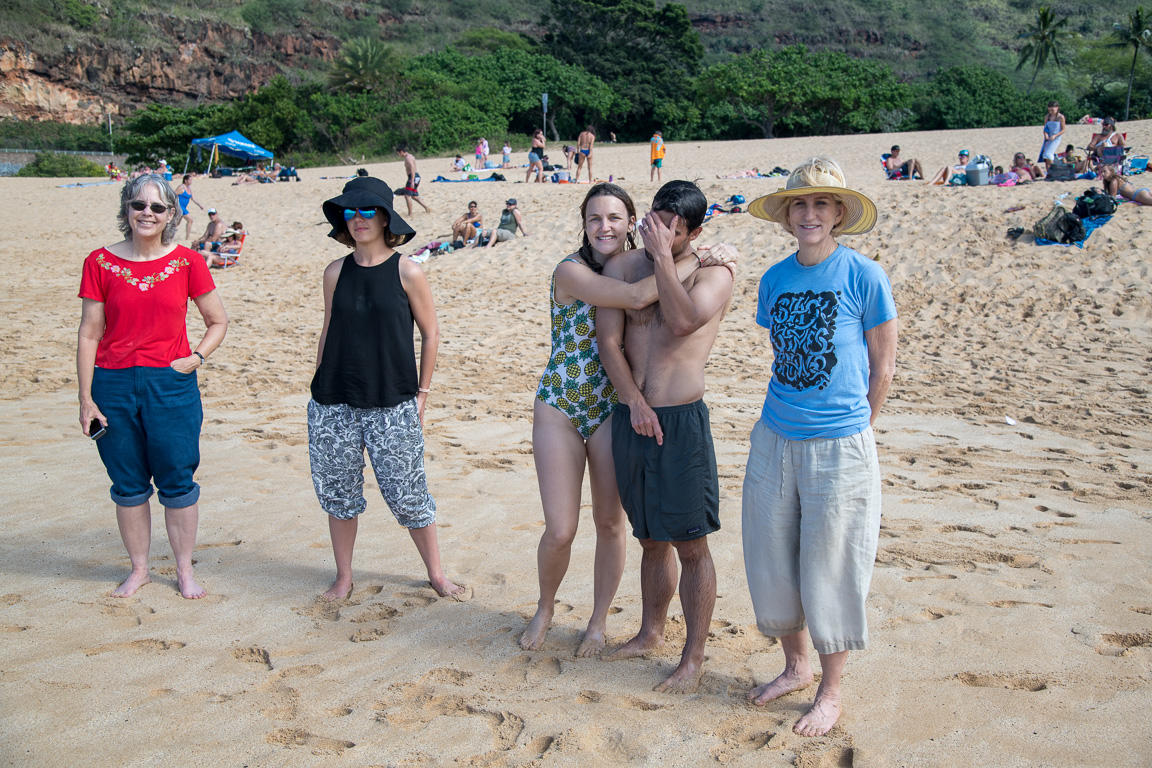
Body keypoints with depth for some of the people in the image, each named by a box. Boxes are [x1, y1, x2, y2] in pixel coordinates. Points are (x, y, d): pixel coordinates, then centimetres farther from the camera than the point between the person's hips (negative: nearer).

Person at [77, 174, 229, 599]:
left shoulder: (187, 262, -1)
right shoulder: (101, 263, 1)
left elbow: (218, 321, 9)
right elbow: (89, 335, 2)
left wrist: (196, 358, -7)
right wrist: (86, 398, -1)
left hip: (171, 384, -1)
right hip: (113, 385, 1)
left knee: (177, 481, 4)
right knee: (128, 484, 10)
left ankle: (185, 570, 21)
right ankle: (138, 568, 27)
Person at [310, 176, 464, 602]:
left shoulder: (406, 271, -4)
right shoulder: (336, 272, 5)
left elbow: (431, 334, 1)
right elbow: (328, 333, 12)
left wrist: (421, 393, 0)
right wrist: (321, 389, 10)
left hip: (392, 405, -3)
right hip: (334, 403, 3)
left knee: (407, 495, 2)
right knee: (338, 492, 10)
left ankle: (436, 573, 20)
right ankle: (343, 577, 28)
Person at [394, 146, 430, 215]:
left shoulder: (408, 157, -14)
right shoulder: (410, 156, 18)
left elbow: (412, 169, -23)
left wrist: (412, 181, -29)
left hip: (413, 177, -10)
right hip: (416, 177, 10)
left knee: (407, 195, -8)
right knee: (414, 196, 15)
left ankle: (410, 214, -8)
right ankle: (426, 208, 14)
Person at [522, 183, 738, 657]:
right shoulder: (571, 271, -15)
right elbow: (636, 297, -30)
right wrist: (700, 258, -26)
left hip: (614, 409, 4)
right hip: (559, 408, -3)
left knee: (610, 522, 9)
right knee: (560, 531, -1)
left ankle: (598, 622, 29)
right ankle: (545, 609, 29)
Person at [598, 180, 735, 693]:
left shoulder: (713, 273, -3)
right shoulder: (622, 267, 7)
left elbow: (682, 321, -23)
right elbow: (609, 341, 0)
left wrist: (663, 257, -16)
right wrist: (634, 401, -11)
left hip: (682, 421, -4)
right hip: (630, 418, 4)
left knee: (690, 544, 1)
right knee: (651, 538, 18)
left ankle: (694, 657, 14)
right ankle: (651, 633, 35)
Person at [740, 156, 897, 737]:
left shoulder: (864, 277, -9)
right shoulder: (775, 279, 5)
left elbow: (882, 368, -1)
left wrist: (852, 428, 6)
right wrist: (793, 416, 13)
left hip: (839, 448, -5)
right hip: (774, 440, 5)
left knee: (828, 570, 6)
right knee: (772, 563, 13)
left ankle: (829, 693, 26)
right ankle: (795, 667, 37)